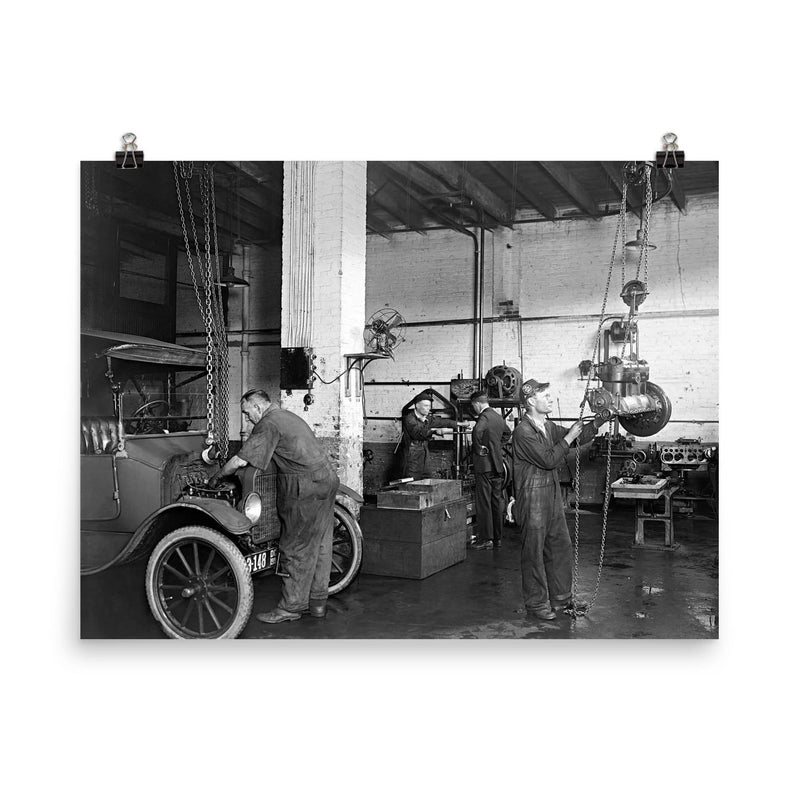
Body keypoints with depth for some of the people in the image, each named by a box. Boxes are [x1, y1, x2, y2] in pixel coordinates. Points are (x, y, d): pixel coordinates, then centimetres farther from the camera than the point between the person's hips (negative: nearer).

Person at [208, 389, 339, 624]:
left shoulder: (268, 424, -10)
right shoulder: (288, 416, 20)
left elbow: (240, 460, -15)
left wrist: (217, 477, 1)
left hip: (305, 488, -9)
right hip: (326, 481, 10)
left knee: (297, 549, 0)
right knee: (319, 546, 14)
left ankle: (291, 607, 9)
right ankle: (317, 602, 22)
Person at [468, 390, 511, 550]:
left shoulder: (484, 417, -15)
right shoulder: (498, 417, 12)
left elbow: (477, 431, -37)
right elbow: (507, 433, 32)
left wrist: (479, 449, -23)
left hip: (484, 465, -9)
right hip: (497, 465, 9)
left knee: (483, 503, -4)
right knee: (496, 502, 12)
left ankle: (485, 539, -2)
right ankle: (497, 537, 19)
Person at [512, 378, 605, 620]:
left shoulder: (548, 427, 11)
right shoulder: (523, 432, -17)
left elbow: (578, 438, 19)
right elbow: (548, 460, -20)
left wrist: (600, 420, 8)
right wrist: (569, 437, -14)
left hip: (552, 494, 9)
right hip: (532, 498, -9)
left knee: (561, 546, 14)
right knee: (534, 552, 3)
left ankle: (561, 598, 27)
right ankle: (536, 603, 15)